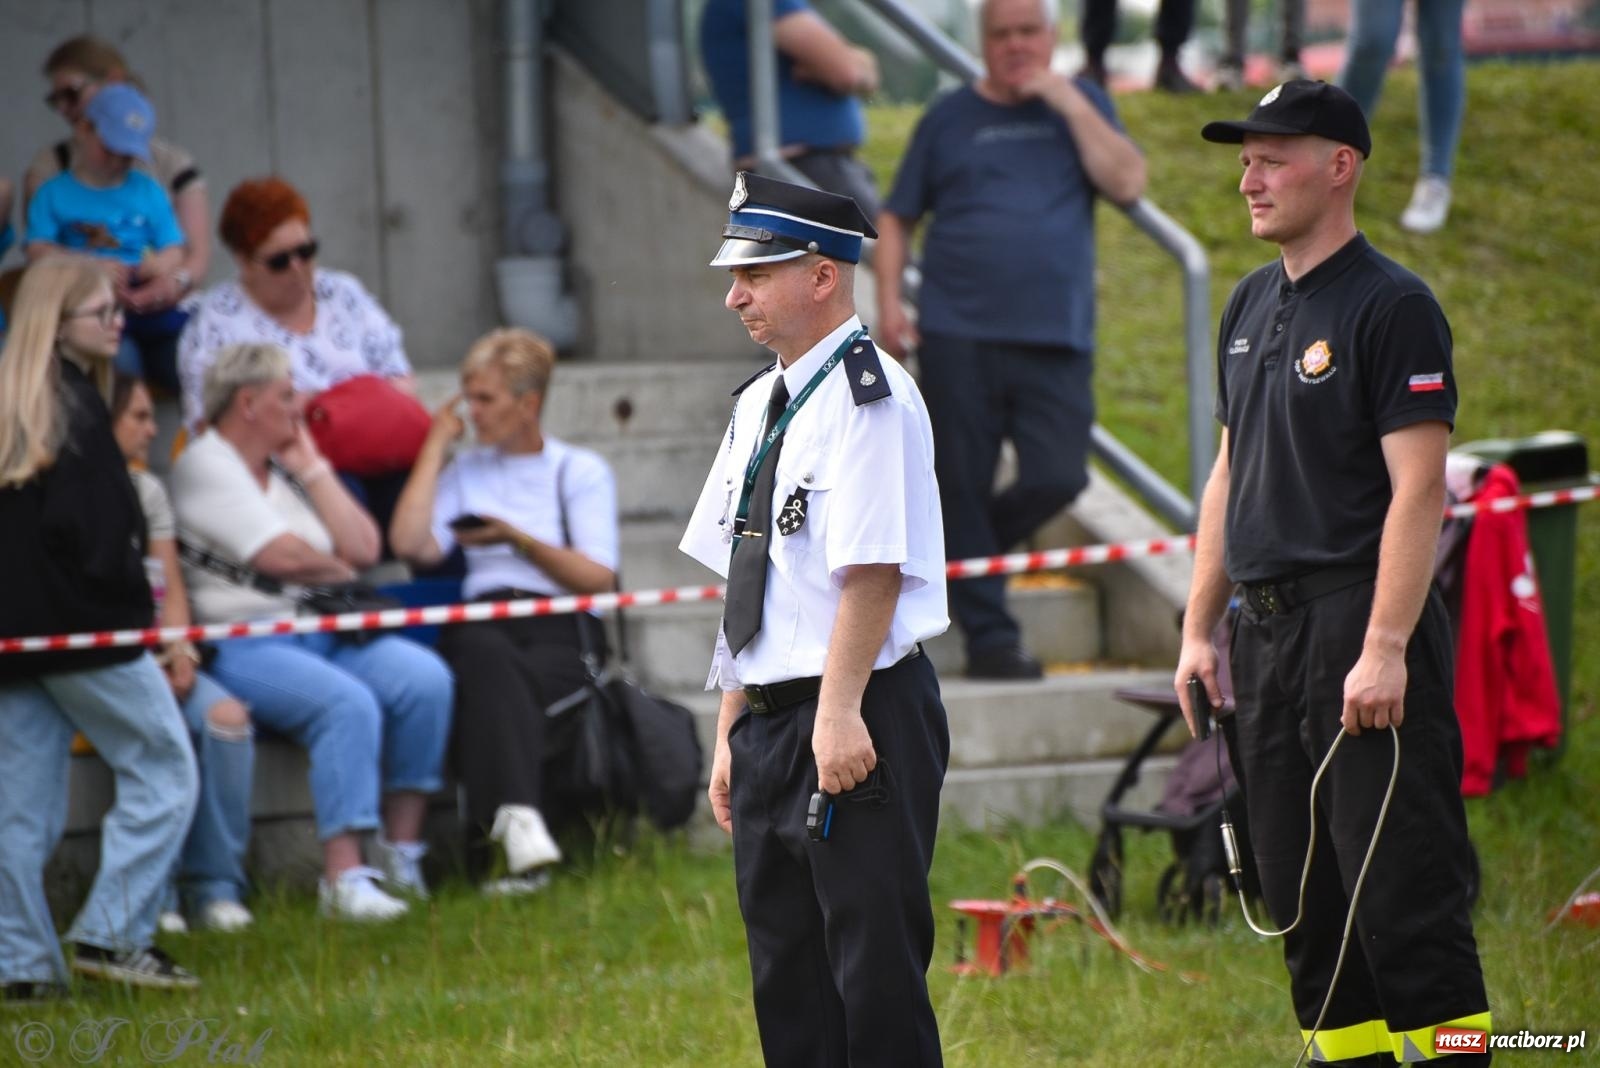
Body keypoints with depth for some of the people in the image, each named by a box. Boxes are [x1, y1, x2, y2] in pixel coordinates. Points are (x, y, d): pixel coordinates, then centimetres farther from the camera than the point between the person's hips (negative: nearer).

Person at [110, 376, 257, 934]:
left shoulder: (148, 489, 20)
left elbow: (172, 588, 15)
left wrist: (179, 648, -5)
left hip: (154, 654, 6)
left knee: (226, 715, -23)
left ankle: (217, 886, -18)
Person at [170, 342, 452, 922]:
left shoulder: (286, 468, 22)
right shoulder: (205, 465, -3)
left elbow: (363, 548, 12)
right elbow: (279, 555, -13)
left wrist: (312, 468, 10)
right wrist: (339, 571, 5)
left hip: (321, 633, 8)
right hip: (243, 648, -8)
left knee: (426, 678, -17)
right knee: (347, 702, -33)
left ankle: (402, 848, -11)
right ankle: (343, 876, -36)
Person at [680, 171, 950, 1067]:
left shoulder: (868, 397, -11)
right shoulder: (760, 405, 16)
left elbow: (872, 571, -18)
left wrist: (838, 716, -22)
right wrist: (733, 732, 16)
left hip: (861, 724, -9)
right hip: (771, 723, 9)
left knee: (874, 965, -7)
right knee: (786, 974, 11)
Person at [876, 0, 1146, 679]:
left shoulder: (1080, 106, 12)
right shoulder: (950, 120, 10)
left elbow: (1127, 183, -3)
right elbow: (896, 218, 13)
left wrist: (1070, 105, -7)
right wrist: (889, 303, 0)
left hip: (1056, 339, 1)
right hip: (960, 336, -1)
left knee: (1057, 478, -9)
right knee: (963, 488, -2)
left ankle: (962, 553, 18)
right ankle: (989, 636, 6)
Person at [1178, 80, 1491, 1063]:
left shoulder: (1392, 306, -9)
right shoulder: (1251, 307, 16)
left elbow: (1419, 490, -15)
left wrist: (1384, 650, -21)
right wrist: (1199, 630, 16)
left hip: (1361, 627, -8)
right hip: (1267, 631, 8)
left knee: (1405, 902, -10)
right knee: (1304, 906, 10)